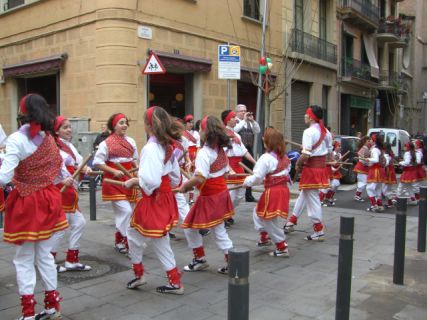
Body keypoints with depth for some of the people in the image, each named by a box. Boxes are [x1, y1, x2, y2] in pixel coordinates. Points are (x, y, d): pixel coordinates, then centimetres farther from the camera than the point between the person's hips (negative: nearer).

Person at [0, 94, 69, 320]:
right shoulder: (48, 138, 2)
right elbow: (59, 168, 14)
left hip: (26, 203, -5)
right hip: (48, 200, 6)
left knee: (24, 260, 7)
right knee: (44, 255, 17)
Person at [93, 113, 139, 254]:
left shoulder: (131, 141, 8)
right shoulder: (106, 143, -9)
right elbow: (97, 162, -10)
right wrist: (114, 171, -19)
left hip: (128, 179, 7)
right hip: (114, 181, -7)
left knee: (130, 211, 11)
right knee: (125, 210, -14)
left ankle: (120, 240, 27)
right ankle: (125, 240, 2)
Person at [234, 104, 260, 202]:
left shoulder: (249, 123, 17)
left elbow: (258, 131, 8)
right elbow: (235, 129, -21)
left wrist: (252, 120, -4)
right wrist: (244, 120, -14)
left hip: (249, 150, 7)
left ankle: (249, 195, 20)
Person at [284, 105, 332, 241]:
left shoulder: (309, 132, -18)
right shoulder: (326, 132, 8)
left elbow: (306, 154, -23)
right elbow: (329, 150, 13)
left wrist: (298, 164, -8)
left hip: (311, 167, -9)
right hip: (321, 165, 9)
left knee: (312, 198, 0)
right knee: (304, 194, 20)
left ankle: (319, 232, 7)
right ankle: (291, 221, 32)